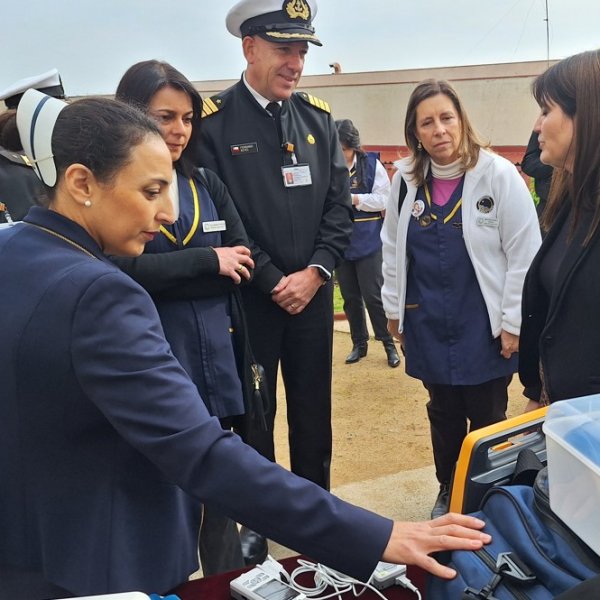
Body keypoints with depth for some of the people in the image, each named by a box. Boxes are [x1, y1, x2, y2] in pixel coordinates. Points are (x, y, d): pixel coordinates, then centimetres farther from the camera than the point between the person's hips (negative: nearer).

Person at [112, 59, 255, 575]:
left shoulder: (206, 183, 12)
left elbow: (241, 263, 3)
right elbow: (124, 270, -18)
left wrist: (163, 275, -7)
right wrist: (208, 262, -10)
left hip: (216, 356, 5)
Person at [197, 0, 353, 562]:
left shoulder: (318, 117, 5)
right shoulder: (213, 121, -9)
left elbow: (339, 204, 4)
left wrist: (315, 273, -8)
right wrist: (272, 283, -12)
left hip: (313, 294, 4)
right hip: (250, 296, -4)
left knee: (314, 412, 15)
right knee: (253, 415, 10)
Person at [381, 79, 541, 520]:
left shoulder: (499, 174, -12)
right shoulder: (406, 179, 0)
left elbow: (524, 253, -10)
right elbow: (392, 247, 9)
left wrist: (513, 322, -11)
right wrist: (394, 308, 9)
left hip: (484, 325, -3)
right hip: (429, 325, 3)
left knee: (487, 418, 9)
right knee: (443, 413, 17)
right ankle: (448, 491, 36)